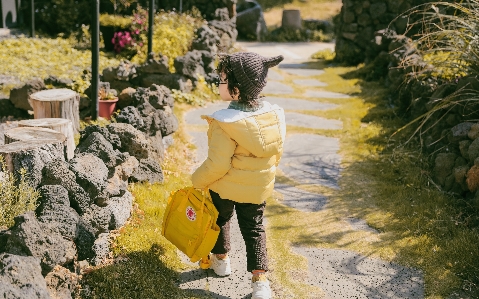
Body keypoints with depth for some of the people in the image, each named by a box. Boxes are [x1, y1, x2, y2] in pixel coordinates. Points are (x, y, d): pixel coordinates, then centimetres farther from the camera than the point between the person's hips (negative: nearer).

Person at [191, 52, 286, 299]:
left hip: (226, 187, -4)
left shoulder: (225, 124, -28)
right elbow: (277, 153, 2)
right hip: (259, 189, 4)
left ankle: (221, 259, 44)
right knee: (254, 228, 15)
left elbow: (217, 164, -25)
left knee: (220, 219, 24)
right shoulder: (274, 115, -10)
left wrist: (198, 181, -7)